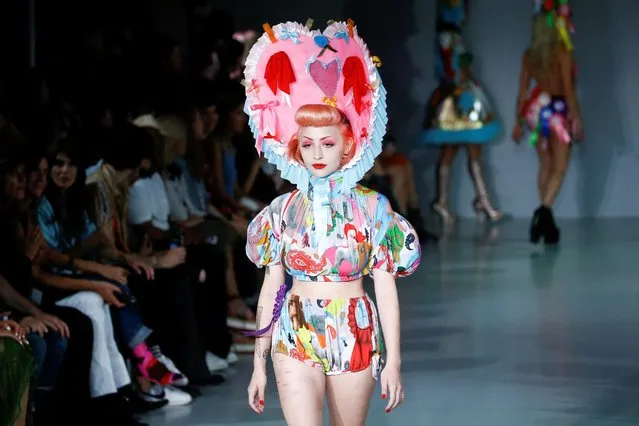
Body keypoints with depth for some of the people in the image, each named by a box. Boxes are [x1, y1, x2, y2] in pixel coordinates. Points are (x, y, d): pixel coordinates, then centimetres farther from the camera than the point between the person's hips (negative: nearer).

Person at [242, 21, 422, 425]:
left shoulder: (372, 207, -2)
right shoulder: (284, 209, 2)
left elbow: (386, 289, -2)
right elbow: (271, 288, 6)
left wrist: (394, 361, -5)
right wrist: (259, 364, 7)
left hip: (354, 336, 0)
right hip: (296, 337, 1)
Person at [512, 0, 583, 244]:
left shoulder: (529, 55, 3)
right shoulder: (562, 52, -10)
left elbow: (523, 91, 5)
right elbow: (568, 89, -13)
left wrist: (519, 122, 11)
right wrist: (577, 119, -9)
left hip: (537, 112, 5)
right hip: (558, 111, -5)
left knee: (546, 167, 16)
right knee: (559, 169, -2)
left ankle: (547, 222, 16)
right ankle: (544, 211, -24)